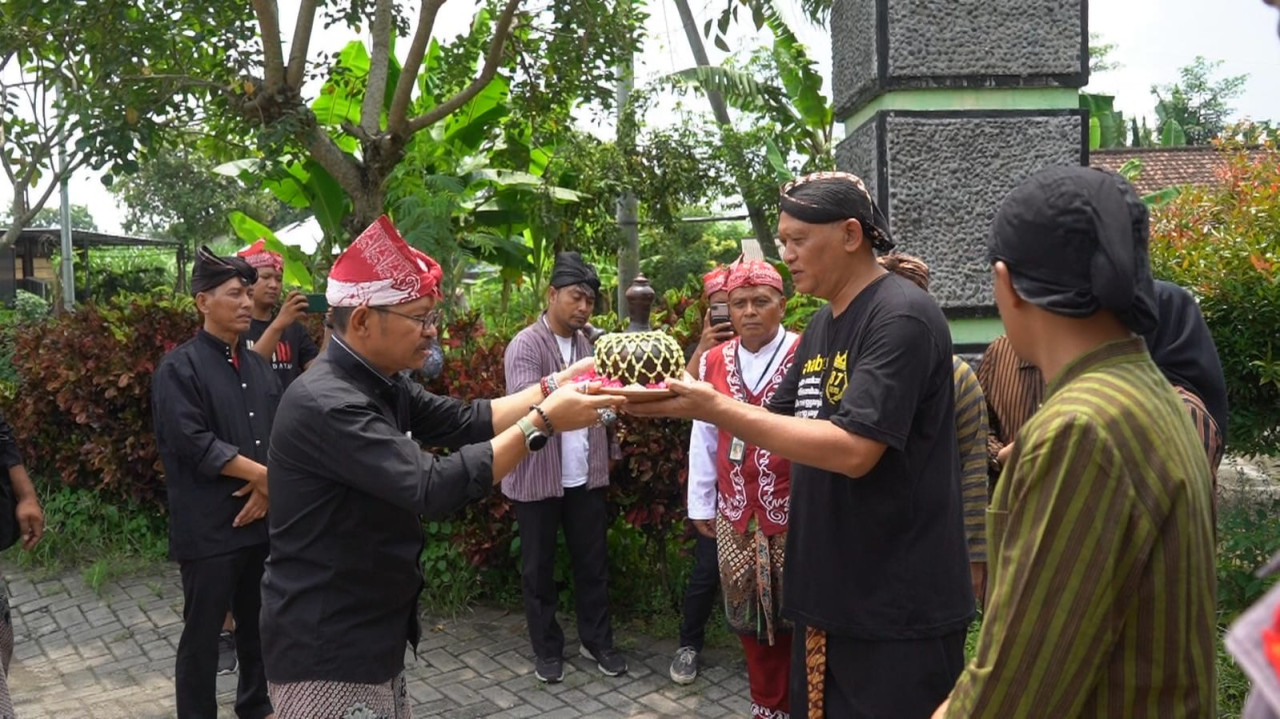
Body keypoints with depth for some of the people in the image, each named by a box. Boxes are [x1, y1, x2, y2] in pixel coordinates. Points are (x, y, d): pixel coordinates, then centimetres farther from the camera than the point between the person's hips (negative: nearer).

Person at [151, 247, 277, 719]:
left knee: (258, 624, 17)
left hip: (263, 518, 6)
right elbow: (194, 444, -17)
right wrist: (262, 474, -15)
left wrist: (269, 486, -7)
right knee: (203, 633, 4)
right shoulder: (180, 368, -8)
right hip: (209, 527, -6)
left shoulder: (260, 367, 12)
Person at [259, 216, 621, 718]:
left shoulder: (379, 386, 5)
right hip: (327, 654, -9)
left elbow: (467, 421, 5)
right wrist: (541, 424, -27)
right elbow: (434, 487, -31)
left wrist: (555, 386, -4)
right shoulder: (327, 405, -26)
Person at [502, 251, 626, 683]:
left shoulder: (593, 343, 8)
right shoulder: (525, 345, -11)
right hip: (537, 477, -4)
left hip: (586, 474, 5)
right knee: (539, 566, 10)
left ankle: (597, 640, 28)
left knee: (593, 561, 13)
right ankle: (546, 648, 25)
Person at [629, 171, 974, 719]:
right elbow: (782, 422, 13)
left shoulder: (901, 317, -18)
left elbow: (852, 450, -26)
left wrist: (715, 408, -25)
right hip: (827, 590, 9)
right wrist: (692, 397, -3)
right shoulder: (821, 326, 10)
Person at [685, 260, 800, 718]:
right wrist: (701, 504, 12)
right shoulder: (713, 363, 5)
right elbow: (703, 438, 10)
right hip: (735, 516, 5)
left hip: (796, 515, -4)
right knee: (749, 616, 15)